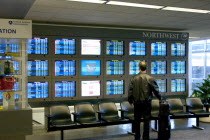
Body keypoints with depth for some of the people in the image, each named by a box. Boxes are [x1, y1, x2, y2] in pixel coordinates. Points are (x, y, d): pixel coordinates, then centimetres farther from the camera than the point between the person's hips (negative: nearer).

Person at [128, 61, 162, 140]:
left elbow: (130, 91, 2)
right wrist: (159, 98, 13)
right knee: (146, 120, 5)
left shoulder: (134, 78, -1)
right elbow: (156, 90, -4)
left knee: (137, 119, 11)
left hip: (137, 102, 2)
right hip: (146, 102, -2)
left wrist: (130, 100, 16)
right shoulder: (150, 78, -8)